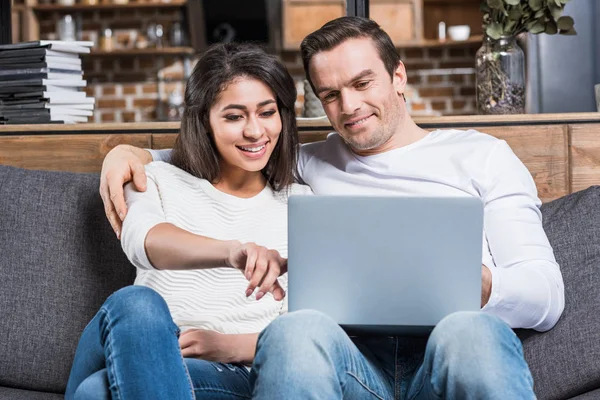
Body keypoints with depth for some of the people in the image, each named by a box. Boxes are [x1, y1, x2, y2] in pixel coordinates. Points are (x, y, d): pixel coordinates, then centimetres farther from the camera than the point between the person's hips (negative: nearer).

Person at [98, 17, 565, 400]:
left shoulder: (481, 155, 21)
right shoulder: (311, 164, 31)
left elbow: (547, 296, 12)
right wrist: (132, 153, 20)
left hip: (447, 358, -1)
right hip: (350, 359, 2)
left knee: (471, 331, -39)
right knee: (297, 328, -35)